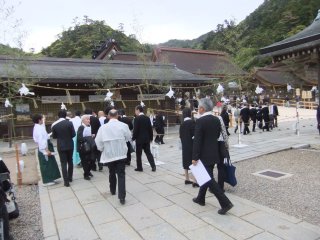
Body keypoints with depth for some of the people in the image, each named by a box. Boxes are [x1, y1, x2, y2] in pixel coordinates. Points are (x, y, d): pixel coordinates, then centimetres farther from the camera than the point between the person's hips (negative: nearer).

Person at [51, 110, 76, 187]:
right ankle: (70, 177, 29)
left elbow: (54, 136, 1)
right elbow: (73, 134, -7)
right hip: (70, 145, 1)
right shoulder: (69, 123, -10)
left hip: (61, 146, -1)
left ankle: (66, 181, 2)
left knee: (63, 163, 3)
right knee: (70, 161, 17)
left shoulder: (54, 125, -7)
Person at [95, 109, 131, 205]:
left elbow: (98, 141, -6)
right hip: (121, 153, -1)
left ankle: (113, 190, 39)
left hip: (109, 154, 1)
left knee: (112, 173, 21)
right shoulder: (123, 125, -9)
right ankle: (122, 196, -6)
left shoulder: (103, 127, -9)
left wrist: (102, 149, 12)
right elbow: (128, 137, 4)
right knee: (121, 174, 1)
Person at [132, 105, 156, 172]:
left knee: (138, 153, 6)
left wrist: (133, 138, -3)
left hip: (139, 139, -5)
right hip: (147, 139, 5)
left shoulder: (137, 118, -12)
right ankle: (153, 166, 5)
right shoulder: (147, 118, 5)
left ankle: (139, 167, 13)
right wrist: (151, 137, 15)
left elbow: (135, 130, -15)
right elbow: (150, 129, 7)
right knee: (148, 152, 10)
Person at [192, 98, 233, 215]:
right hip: (213, 153, 8)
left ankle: (225, 203, -2)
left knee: (209, 179, 0)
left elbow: (197, 141, -19)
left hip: (204, 155, -8)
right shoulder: (217, 120, 4)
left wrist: (194, 157, -14)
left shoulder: (200, 121, -18)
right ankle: (201, 199, 33)